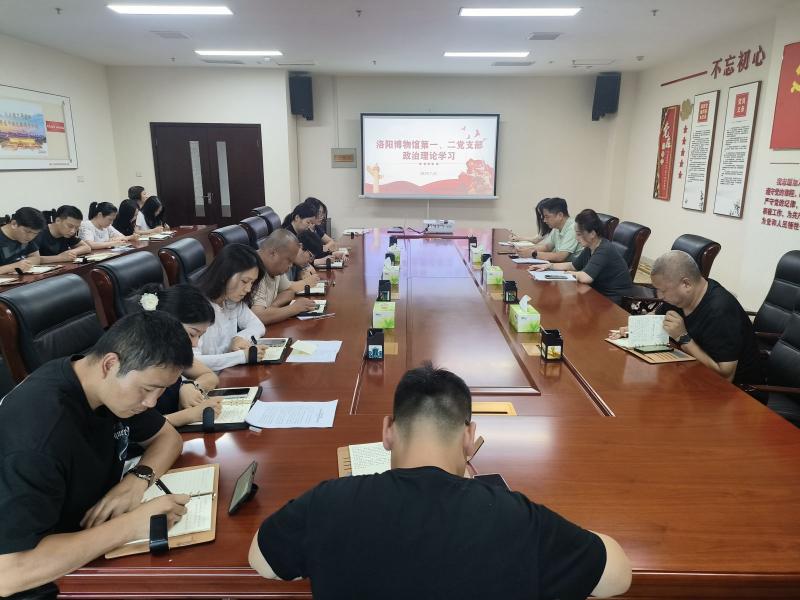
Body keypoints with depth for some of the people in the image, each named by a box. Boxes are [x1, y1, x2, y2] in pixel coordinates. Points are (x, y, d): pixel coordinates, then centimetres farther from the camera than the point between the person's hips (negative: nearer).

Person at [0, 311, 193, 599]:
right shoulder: (36, 433, -33)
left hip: (97, 543, 7)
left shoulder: (113, 386, -9)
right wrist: (132, 525, -36)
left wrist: (138, 480, -17)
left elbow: (167, 437, 2)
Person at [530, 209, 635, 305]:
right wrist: (549, 266, 6)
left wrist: (569, 273, -13)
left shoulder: (604, 250, -23)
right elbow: (573, 265, 18)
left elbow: (585, 278, -33)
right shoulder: (590, 248, 3)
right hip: (601, 294, 8)